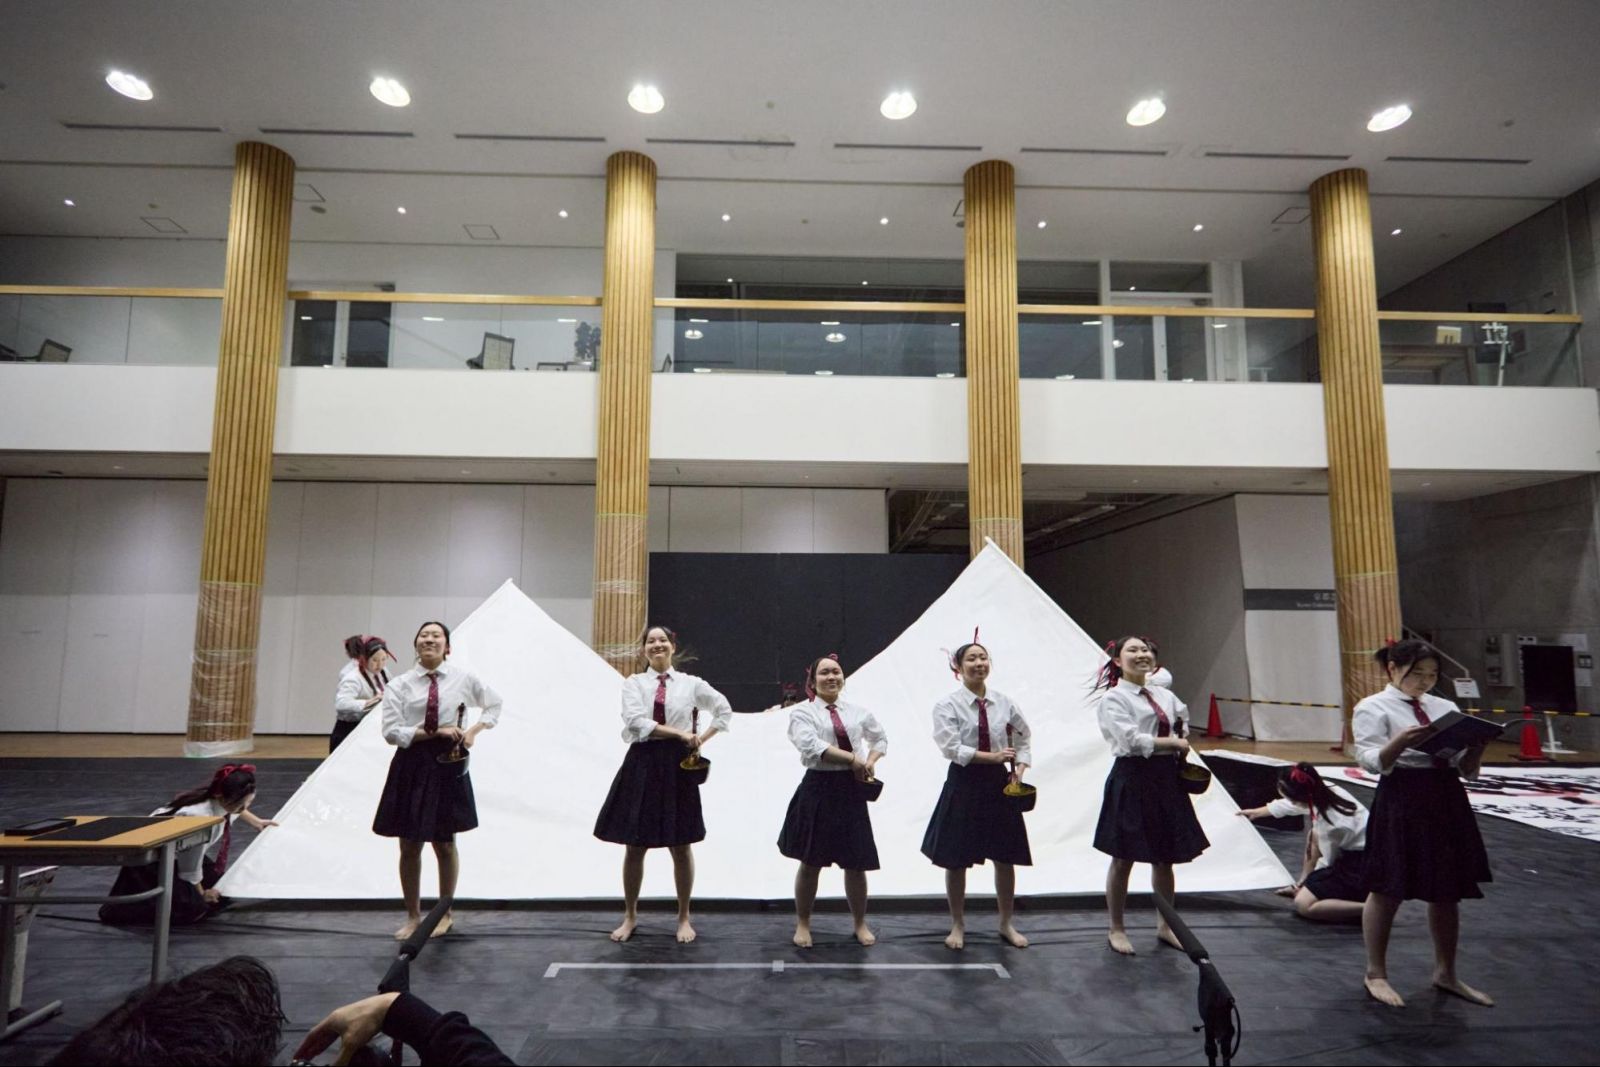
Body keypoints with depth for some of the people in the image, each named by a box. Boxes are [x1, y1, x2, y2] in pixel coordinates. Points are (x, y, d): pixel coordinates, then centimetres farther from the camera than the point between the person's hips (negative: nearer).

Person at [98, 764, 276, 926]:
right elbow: (191, 869, -24)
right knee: (192, 908, -18)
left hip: (178, 852, 8)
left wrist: (256, 822, 22)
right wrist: (201, 893, -7)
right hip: (150, 859, -8)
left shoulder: (224, 800, -19)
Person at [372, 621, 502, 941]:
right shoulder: (399, 685, -4)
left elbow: (494, 704, 14)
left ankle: (445, 913, 31)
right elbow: (392, 732, -10)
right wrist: (436, 732, -16)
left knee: (444, 843, 11)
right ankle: (412, 915, 28)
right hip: (410, 766, 0)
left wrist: (473, 731, -1)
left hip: (448, 765, 0)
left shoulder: (463, 678, -1)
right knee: (409, 846, 9)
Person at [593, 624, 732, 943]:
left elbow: (724, 710, 14)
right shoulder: (634, 683, 2)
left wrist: (701, 740, 2)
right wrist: (680, 733, -15)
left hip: (677, 766, 0)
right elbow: (635, 722, -14)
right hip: (642, 765, 0)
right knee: (635, 846, 8)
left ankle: (684, 918, 24)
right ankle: (630, 916, 28)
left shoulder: (691, 683, 4)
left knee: (680, 846, 8)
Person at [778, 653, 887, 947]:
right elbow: (811, 746, -21)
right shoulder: (802, 712, -4)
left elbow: (881, 739, 22)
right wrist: (853, 759, -20)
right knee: (811, 862, 8)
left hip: (851, 791, 3)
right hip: (818, 789, -3)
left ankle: (860, 923, 31)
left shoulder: (857, 712, 8)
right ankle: (803, 924, 28)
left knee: (856, 863, 10)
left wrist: (870, 762, 3)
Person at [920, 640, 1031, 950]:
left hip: (998, 783, 3)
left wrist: (1020, 767, -1)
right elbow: (951, 748, -18)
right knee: (957, 860, 7)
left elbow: (1024, 737, 14)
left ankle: (1006, 924, 33)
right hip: (963, 784, -3)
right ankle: (958, 925, 27)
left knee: (1005, 857, 11)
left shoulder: (1004, 702, 2)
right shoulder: (948, 704, -9)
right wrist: (992, 756, -21)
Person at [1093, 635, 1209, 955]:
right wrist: (1174, 743, -10)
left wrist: (1184, 744, 5)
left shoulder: (1165, 696, 10)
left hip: (1166, 779, 6)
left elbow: (1183, 723, 25)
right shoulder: (1113, 698, -9)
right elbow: (1132, 740, -19)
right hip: (1132, 780, -6)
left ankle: (1165, 926, 31)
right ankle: (1116, 929, 19)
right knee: (1124, 859, 4)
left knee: (1165, 858, 14)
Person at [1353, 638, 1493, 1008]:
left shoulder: (1445, 707, 12)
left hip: (1448, 801, 6)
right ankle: (1375, 973, 18)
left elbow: (1466, 768, 10)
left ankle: (1445, 973, 33)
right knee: (1387, 892, 3)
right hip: (1400, 802, -6)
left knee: (1448, 892, 15)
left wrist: (1478, 743, -10)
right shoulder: (1373, 708, -6)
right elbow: (1373, 762, -15)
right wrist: (1401, 741, -31)